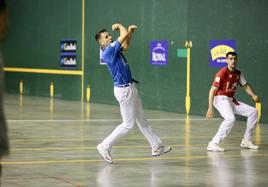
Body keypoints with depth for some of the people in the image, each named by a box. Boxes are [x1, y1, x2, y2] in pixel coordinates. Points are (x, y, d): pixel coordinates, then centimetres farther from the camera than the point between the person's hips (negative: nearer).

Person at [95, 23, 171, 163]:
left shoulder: (114, 49, 8)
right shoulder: (108, 51, -20)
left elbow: (125, 46, 29)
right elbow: (124, 35, -24)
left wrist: (131, 32, 15)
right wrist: (119, 26, -4)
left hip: (130, 88, 10)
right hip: (124, 90, -10)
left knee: (141, 120, 17)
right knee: (128, 124, -4)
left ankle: (157, 147, 27)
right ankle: (105, 146, 4)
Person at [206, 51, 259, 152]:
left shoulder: (238, 73, 6)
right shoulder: (222, 73, -16)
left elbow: (246, 86, 19)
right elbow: (212, 91, -19)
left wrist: (253, 95, -1)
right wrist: (210, 108, -26)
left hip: (231, 100, 8)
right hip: (220, 99, -8)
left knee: (253, 111, 8)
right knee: (230, 118, -33)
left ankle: (246, 141, 16)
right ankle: (213, 144, -32)